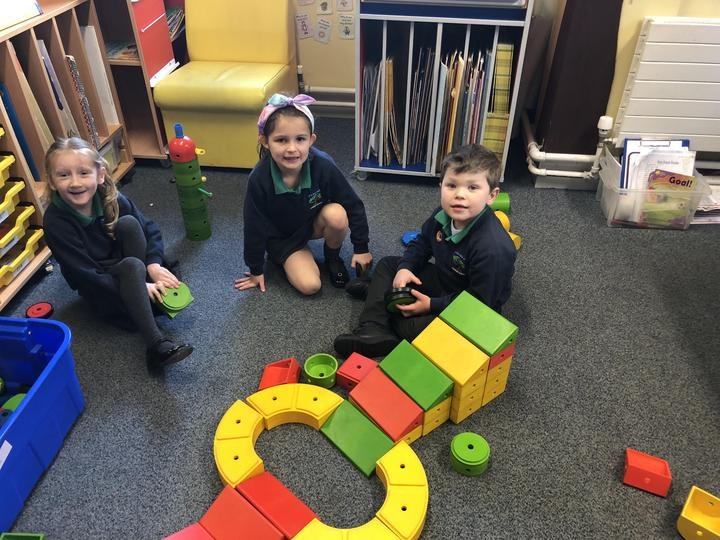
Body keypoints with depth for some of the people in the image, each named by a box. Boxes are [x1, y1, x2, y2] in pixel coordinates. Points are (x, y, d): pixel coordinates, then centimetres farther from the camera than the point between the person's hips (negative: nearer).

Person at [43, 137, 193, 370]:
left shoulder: (112, 199, -14)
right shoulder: (55, 222, -24)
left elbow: (150, 230, -4)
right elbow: (85, 275, -24)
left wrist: (154, 265, -23)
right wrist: (140, 287, -28)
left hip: (129, 273, 4)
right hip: (98, 285, -4)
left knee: (128, 223, -24)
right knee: (132, 266, -36)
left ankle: (157, 296, -20)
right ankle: (156, 346, -42)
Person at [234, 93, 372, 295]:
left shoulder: (323, 166, -30)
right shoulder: (259, 180, -31)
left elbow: (354, 206, -16)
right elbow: (255, 227, -17)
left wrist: (361, 248, -9)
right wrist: (256, 270, -5)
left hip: (316, 223, 2)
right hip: (282, 237, -1)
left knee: (336, 214, -31)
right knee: (309, 285, -20)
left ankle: (332, 256, 0)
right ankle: (284, 260, 13)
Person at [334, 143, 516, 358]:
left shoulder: (494, 249, -34)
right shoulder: (443, 215, -12)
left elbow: (480, 300, -26)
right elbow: (422, 243, 7)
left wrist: (432, 305, -22)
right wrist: (405, 267, -11)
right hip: (442, 280, 8)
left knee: (410, 328, -26)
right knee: (388, 264, 4)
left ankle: (376, 291, 1)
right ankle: (373, 329, -10)